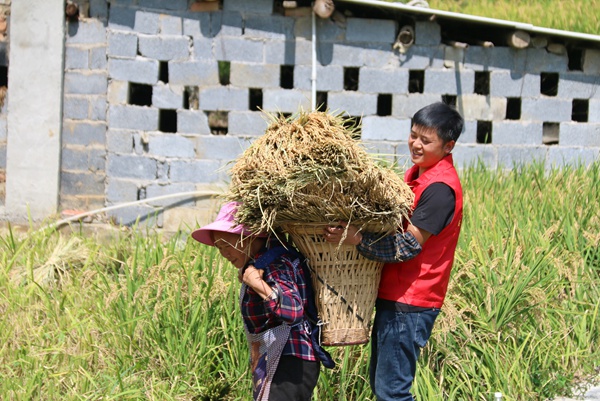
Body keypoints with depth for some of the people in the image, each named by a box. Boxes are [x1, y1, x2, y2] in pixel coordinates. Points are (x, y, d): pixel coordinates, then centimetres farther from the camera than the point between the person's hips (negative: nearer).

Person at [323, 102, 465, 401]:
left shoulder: (440, 188, -18)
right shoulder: (416, 174, 12)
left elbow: (408, 245, -22)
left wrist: (357, 239, -29)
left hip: (409, 303, -10)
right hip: (393, 296, 10)